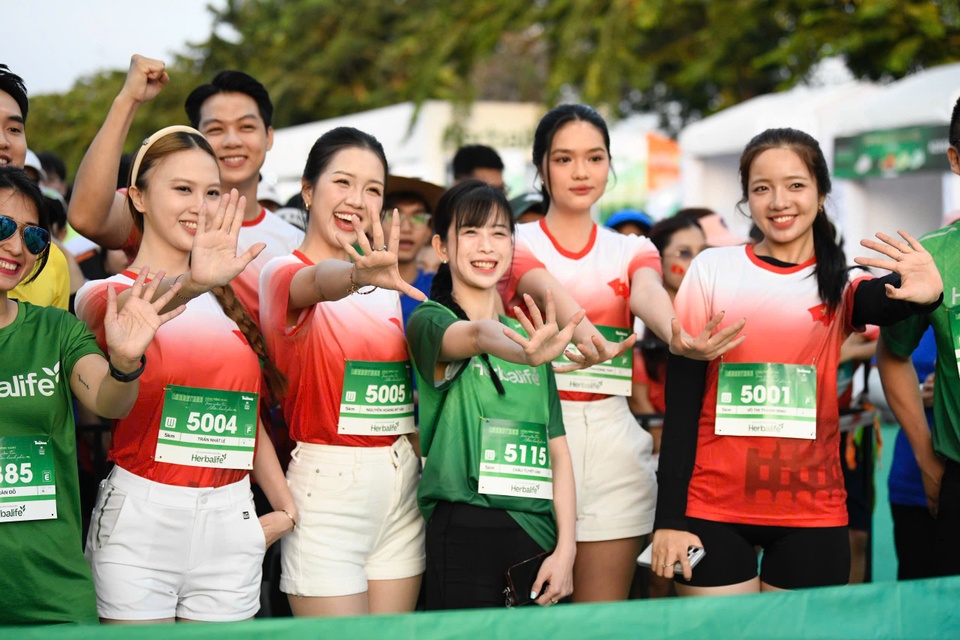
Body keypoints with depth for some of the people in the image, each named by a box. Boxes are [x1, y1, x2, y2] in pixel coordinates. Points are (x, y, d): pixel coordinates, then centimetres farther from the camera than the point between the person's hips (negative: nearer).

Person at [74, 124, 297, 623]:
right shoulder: (107, 292, 0)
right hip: (140, 520, -4)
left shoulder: (229, 303, 15)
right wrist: (190, 285, -45)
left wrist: (287, 510, 12)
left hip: (230, 525, 4)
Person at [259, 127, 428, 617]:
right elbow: (321, 282, -34)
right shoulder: (284, 273, -8)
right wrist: (360, 274, -54)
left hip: (401, 484, 6)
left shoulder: (389, 287, 12)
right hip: (327, 485, -6)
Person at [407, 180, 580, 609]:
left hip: (537, 533, 5)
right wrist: (526, 353, -48)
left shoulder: (527, 332, 15)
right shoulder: (430, 320, -1)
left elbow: (557, 450, 11)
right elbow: (475, 335, -26)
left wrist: (566, 548, -1)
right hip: (464, 531, -5)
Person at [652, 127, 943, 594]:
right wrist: (669, 516, -5)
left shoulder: (842, 283, 3)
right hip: (713, 508, -1)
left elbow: (883, 304, -22)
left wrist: (926, 293, -46)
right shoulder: (712, 269, 1)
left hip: (812, 511, 1)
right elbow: (681, 399, -1)